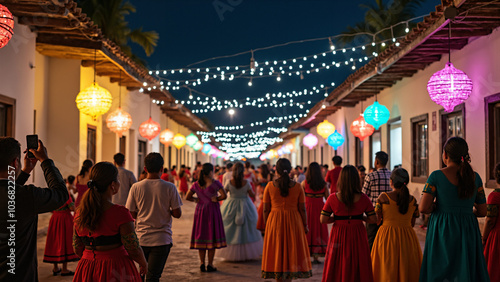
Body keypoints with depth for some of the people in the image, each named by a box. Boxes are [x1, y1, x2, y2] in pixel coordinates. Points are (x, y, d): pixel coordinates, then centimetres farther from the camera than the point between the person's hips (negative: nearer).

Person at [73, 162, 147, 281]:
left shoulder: (80, 213, 2)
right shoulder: (120, 213, -16)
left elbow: (78, 249, 10)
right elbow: (134, 251, -13)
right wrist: (144, 264, 7)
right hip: (116, 271, -6)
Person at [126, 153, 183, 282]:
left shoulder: (136, 187, -5)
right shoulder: (170, 187, -8)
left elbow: (131, 214, -1)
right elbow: (177, 214, -5)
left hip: (141, 238, 2)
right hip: (162, 239, -2)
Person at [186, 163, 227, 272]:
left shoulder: (196, 184, 2)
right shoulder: (215, 183, -10)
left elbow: (187, 197, 2)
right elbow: (224, 195, -19)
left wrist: (196, 200, 12)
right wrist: (216, 199, -4)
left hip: (200, 211, 4)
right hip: (212, 211, -4)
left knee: (201, 235, 11)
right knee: (212, 235, 4)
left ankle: (202, 263, 12)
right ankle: (210, 265, 6)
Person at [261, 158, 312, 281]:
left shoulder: (270, 186, -5)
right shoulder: (297, 186, -3)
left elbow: (266, 209, -3)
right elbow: (302, 209, -1)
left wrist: (266, 225, 9)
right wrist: (305, 225, 10)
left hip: (275, 222, 0)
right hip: (294, 222, 0)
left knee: (277, 252, 10)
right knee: (292, 251, 12)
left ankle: (278, 276, 13)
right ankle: (289, 275, 13)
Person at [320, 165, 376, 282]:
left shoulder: (332, 198, -10)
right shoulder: (363, 199, -8)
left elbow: (323, 220, -10)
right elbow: (373, 220, -5)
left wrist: (337, 218, 6)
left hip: (339, 237, 0)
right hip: (358, 237, 0)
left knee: (338, 269, 12)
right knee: (358, 267, 13)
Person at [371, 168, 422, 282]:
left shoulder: (384, 197, -8)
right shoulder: (412, 200, 0)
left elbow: (376, 220, -6)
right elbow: (412, 223, 6)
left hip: (386, 237, -2)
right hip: (407, 238, 3)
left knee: (386, 272, 6)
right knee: (407, 271, 13)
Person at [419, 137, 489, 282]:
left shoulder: (436, 176, -7)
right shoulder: (475, 177, 3)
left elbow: (423, 208, -13)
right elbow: (482, 211, 7)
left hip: (442, 232, -3)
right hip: (468, 233, 3)